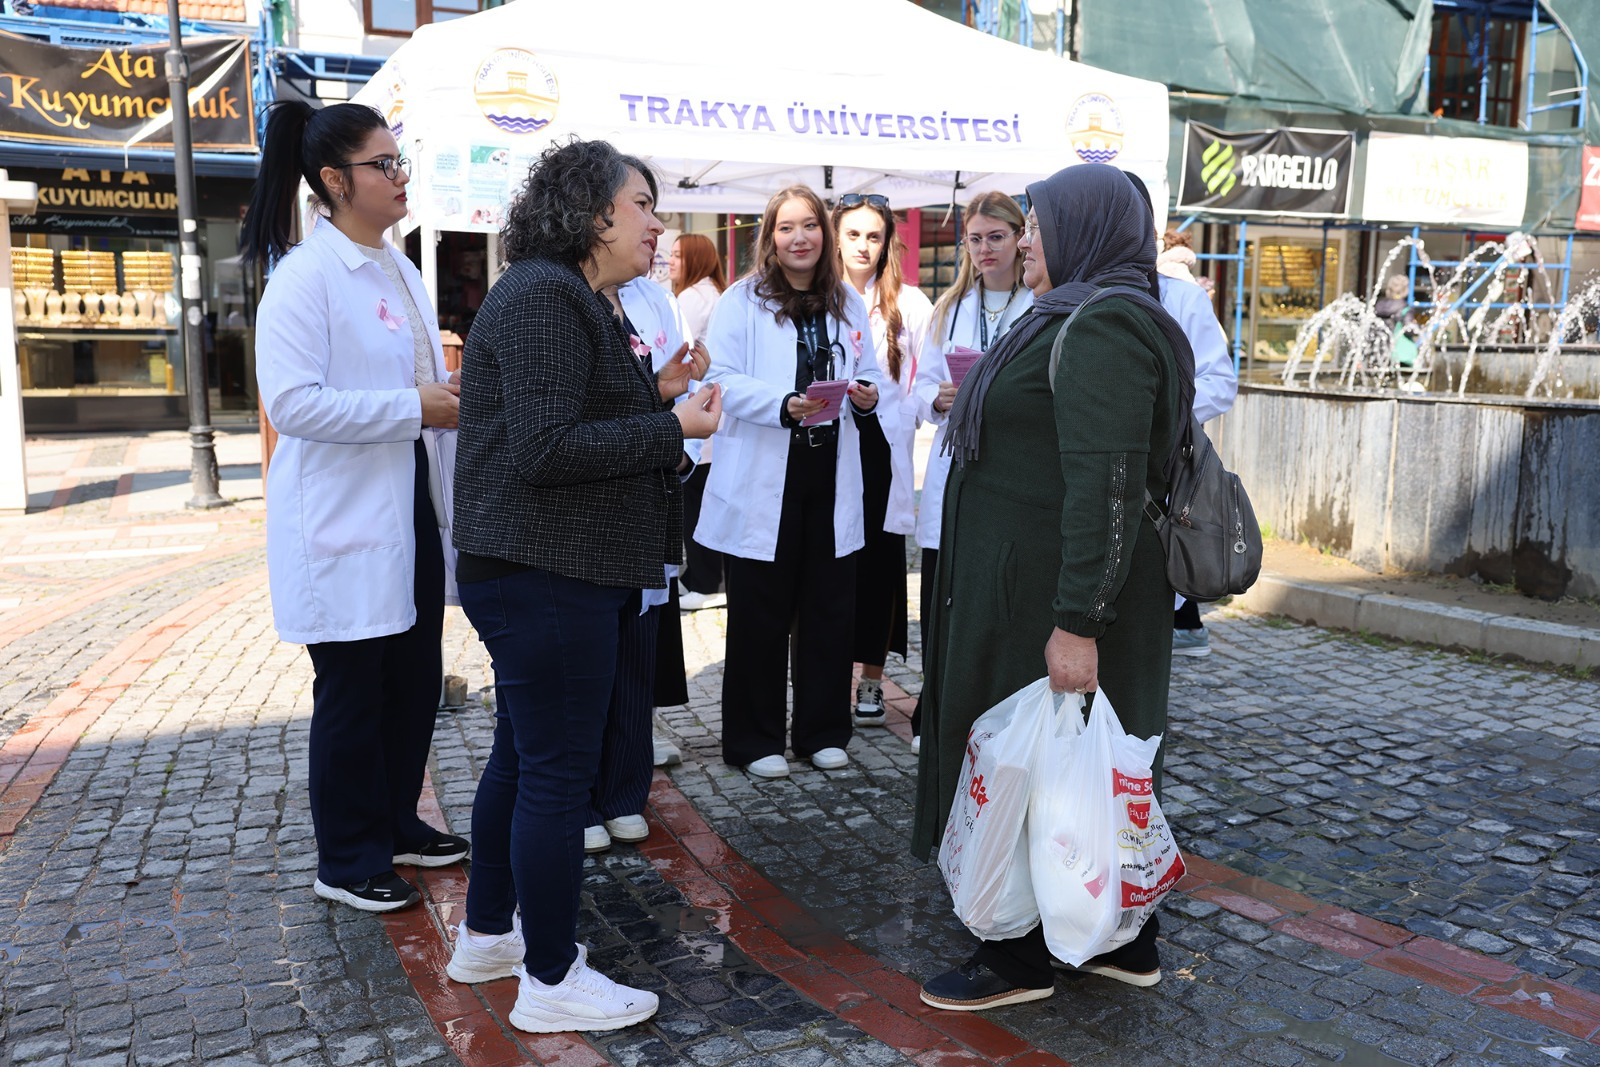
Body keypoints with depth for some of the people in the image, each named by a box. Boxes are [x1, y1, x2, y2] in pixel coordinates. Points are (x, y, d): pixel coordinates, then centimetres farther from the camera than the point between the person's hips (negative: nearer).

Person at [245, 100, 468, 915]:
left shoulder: (399, 269, 12)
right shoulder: (305, 276, -14)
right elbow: (291, 400, -23)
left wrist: (457, 401, 3)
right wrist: (414, 409, -21)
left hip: (412, 507, 8)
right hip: (345, 518, -8)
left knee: (416, 678, 16)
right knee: (352, 692, 4)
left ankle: (397, 825, 34)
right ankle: (347, 860, 21)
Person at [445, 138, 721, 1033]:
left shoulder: (570, 299, 18)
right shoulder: (543, 298, -15)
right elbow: (545, 447, -24)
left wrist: (653, 395, 7)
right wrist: (673, 430, -18)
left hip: (543, 571, 11)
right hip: (549, 575, -11)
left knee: (523, 755, 19)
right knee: (559, 770, -2)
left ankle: (488, 935, 34)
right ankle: (552, 981, 13)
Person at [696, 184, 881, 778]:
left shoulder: (849, 304, 15)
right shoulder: (742, 301, 0)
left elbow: (868, 376, 21)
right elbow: (721, 380, -9)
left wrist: (866, 395, -3)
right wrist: (783, 404, -24)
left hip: (831, 477, 4)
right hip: (763, 481, -4)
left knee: (829, 610, 8)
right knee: (759, 616, 2)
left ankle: (822, 733, 23)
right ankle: (753, 741, 15)